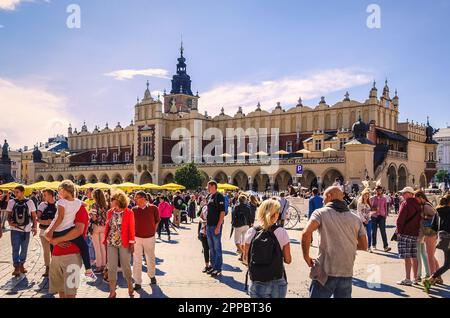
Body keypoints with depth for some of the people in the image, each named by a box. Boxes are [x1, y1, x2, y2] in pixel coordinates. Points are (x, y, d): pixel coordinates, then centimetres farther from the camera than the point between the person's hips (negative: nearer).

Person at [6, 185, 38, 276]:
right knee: (15, 249, -3)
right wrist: (10, 222, -11)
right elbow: (9, 215, 8)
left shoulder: (29, 202, -1)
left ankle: (21, 265, 25)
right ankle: (16, 267, 3)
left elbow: (34, 216, 5)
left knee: (24, 249, 10)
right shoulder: (11, 202, 1)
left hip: (26, 229, 0)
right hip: (15, 229, 0)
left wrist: (35, 227, 0)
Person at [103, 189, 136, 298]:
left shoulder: (128, 212, -6)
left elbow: (131, 228, -5)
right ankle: (112, 292, 16)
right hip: (111, 243, 4)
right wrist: (105, 240, 5)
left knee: (126, 266, 7)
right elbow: (107, 227, 8)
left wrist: (131, 243, -8)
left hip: (124, 243, -3)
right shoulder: (110, 212, 6)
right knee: (111, 267, 5)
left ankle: (130, 287, 30)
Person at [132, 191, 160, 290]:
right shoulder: (134, 210, -3)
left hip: (150, 237, 0)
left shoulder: (153, 208, -7)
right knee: (137, 260, 1)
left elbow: (157, 221, 7)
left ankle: (152, 276, 39)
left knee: (150, 259, 16)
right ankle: (137, 282, 9)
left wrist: (153, 230, 4)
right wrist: (133, 233, -3)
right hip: (137, 238, 0)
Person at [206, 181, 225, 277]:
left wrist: (218, 226, -21)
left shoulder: (219, 197, -12)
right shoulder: (209, 196, 13)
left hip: (216, 226, -9)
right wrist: (206, 224, 16)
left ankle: (218, 269, 6)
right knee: (211, 248, 15)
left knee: (217, 247, -1)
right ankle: (213, 266, 26)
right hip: (209, 225, 9)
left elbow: (222, 212, -17)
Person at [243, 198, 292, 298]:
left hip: (256, 284, 1)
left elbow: (245, 259, -1)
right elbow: (288, 260, -4)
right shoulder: (281, 232, -10)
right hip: (277, 283, 0)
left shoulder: (251, 232, -7)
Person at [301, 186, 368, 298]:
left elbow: (306, 233, -18)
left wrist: (306, 256, -6)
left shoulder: (321, 213, -2)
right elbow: (364, 246, 14)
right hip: (347, 274, 4)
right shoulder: (355, 218, 11)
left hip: (326, 272, -4)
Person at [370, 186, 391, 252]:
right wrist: (374, 209, -6)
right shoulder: (372, 199, 6)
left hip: (381, 216, -1)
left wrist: (385, 216, 5)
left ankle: (386, 246, -15)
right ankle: (374, 245, 22)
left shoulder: (384, 199, 5)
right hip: (374, 216, 1)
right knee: (374, 231, 8)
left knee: (383, 231, -11)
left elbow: (385, 208, 10)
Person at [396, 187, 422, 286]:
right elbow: (420, 218, 16)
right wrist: (417, 229, 19)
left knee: (407, 257, -6)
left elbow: (400, 219, -15)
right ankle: (415, 277, 20)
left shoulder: (405, 203, -11)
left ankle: (407, 279, -5)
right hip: (415, 233, 8)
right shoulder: (418, 205, 13)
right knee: (414, 256, 13)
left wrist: (399, 231, -9)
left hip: (405, 233, -8)